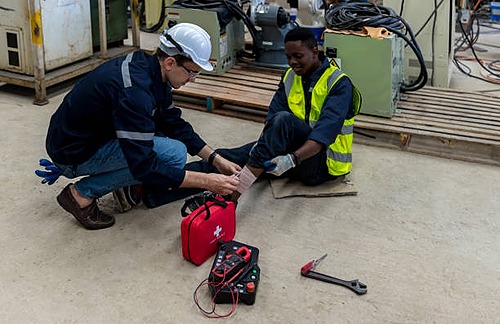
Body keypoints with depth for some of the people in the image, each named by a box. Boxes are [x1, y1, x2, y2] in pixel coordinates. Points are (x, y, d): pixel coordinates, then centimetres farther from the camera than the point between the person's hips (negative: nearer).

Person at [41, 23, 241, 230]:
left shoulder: (149, 68, -3)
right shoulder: (134, 90, -32)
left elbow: (176, 125, 8)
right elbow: (144, 167, -31)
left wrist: (215, 159, 1)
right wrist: (207, 182, -27)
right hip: (73, 153, -9)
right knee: (174, 153, -20)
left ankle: (126, 182, 9)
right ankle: (83, 193, -9)